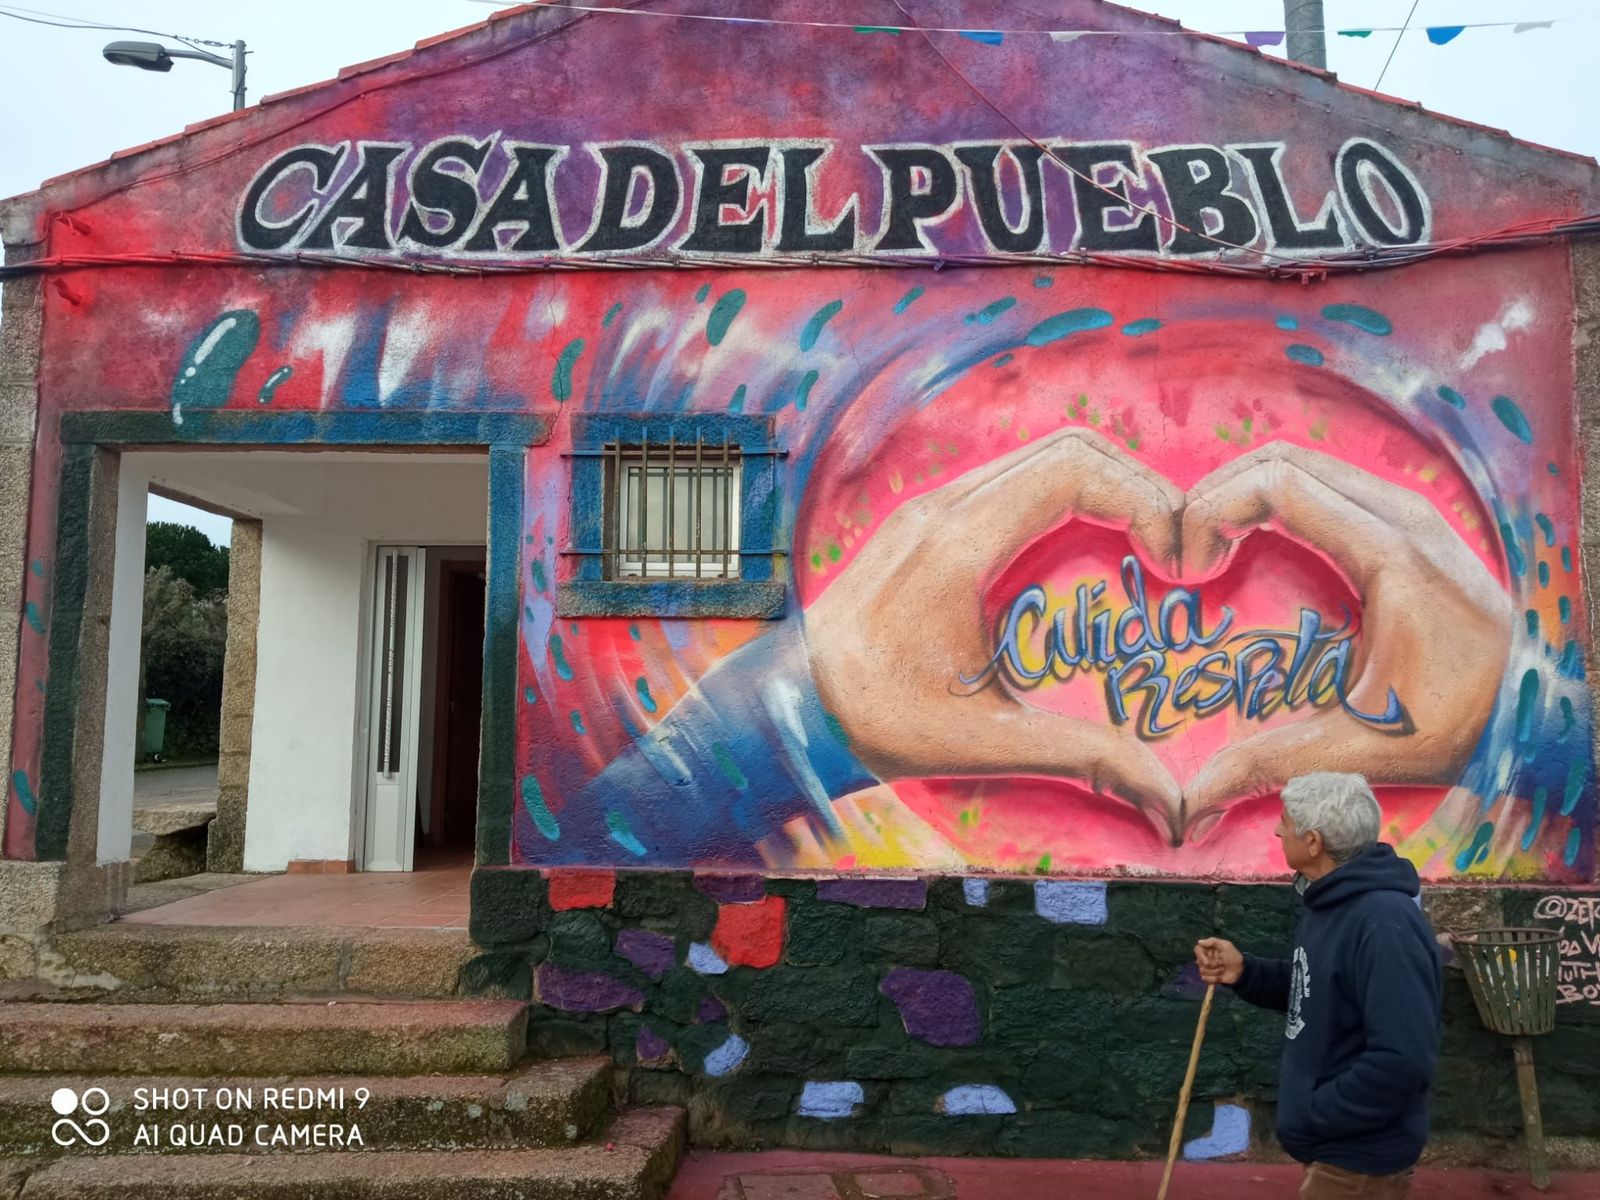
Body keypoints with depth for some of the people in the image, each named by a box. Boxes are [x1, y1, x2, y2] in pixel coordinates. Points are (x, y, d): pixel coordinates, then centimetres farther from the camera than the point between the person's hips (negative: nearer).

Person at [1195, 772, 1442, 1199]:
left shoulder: (1384, 926, -28)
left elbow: (1403, 1060, -32)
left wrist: (1308, 1117, -24)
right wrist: (1244, 972, -2)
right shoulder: (1330, 903, 4)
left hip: (1360, 1157, -9)